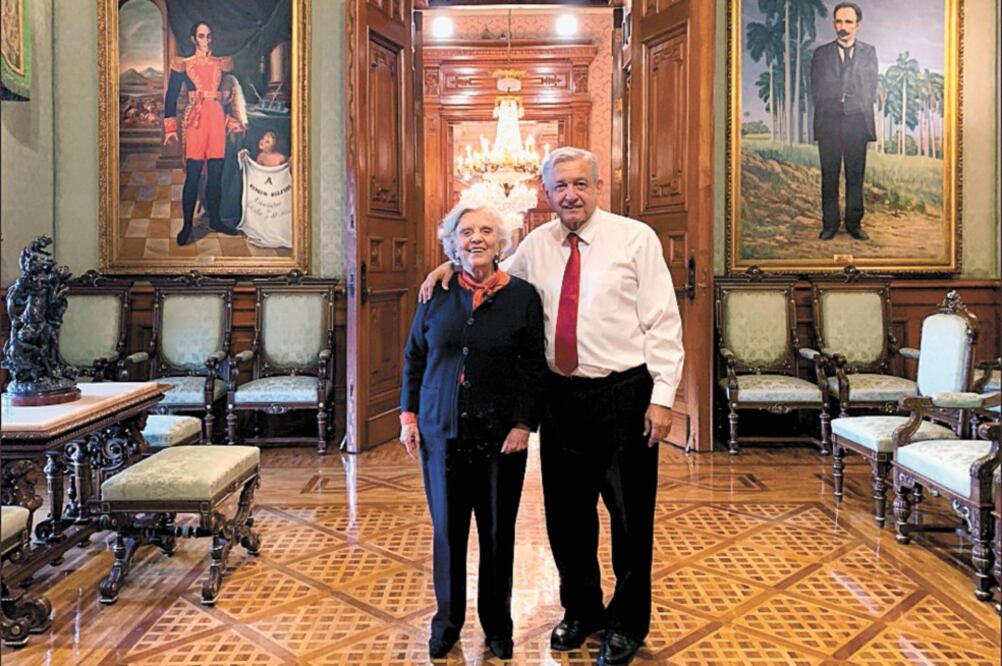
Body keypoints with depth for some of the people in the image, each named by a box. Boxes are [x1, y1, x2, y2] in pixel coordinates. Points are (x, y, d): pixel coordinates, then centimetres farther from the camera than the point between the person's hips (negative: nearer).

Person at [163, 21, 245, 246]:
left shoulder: (222, 65, 13)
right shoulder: (183, 65, 4)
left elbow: (229, 95, 18)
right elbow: (171, 96, 2)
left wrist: (233, 121, 11)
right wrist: (170, 127, -4)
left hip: (217, 120, 3)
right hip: (195, 122, -3)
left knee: (215, 174, 5)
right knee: (193, 175, -6)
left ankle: (215, 220, 17)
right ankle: (187, 225, 0)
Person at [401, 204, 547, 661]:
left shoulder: (522, 296, -2)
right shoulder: (437, 295, 3)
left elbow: (534, 368, -3)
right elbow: (413, 358, 9)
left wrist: (523, 424, -11)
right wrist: (408, 416, 4)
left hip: (500, 434, -1)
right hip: (442, 431, 2)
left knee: (498, 531, 9)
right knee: (447, 528, 10)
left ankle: (496, 623, 27)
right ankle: (447, 620, 27)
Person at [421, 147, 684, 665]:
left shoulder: (636, 238, -4)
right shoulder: (537, 244, 7)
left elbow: (663, 323, -6)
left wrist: (661, 397, -12)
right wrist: (453, 265, 4)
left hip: (623, 395, -4)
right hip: (561, 395, 4)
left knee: (630, 516, 10)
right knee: (566, 513, 15)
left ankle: (627, 624, 31)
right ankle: (581, 611, 38)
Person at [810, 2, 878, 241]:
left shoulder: (869, 52, 12)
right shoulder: (821, 53, 10)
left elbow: (870, 90, 7)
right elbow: (817, 91, 5)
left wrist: (845, 101, -2)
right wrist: (836, 104, -2)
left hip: (858, 122, 0)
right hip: (829, 122, 0)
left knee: (856, 176, 1)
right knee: (829, 176, -1)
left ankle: (854, 223, 6)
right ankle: (829, 224, 3)